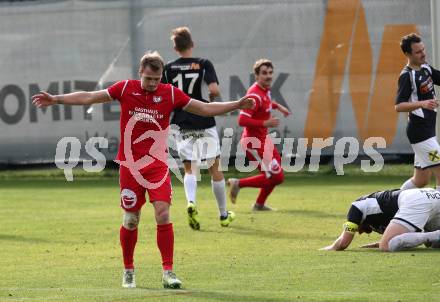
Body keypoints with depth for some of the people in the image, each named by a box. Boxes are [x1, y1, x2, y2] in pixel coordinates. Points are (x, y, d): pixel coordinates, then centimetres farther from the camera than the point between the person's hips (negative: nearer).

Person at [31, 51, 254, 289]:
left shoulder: (170, 94, -2)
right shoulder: (125, 89, -2)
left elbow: (205, 109, 4)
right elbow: (88, 97, 2)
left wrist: (236, 105, -5)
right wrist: (55, 99, -1)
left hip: (157, 166, 0)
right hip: (129, 166, 0)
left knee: (163, 215, -13)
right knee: (130, 220, 6)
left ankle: (168, 272, -7)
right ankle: (128, 271, 23)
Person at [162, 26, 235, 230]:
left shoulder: (169, 69, 2)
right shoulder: (204, 64, -4)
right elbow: (214, 90, -16)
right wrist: (212, 98, 6)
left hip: (183, 126, 1)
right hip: (205, 124, -1)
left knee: (189, 169, 6)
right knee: (215, 168, 10)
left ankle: (191, 202, -25)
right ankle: (224, 215, 19)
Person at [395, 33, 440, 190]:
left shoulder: (426, 68, 11)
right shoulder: (407, 75, -14)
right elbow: (399, 106, -21)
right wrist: (422, 103, -34)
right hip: (418, 130, -9)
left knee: (421, 181, 13)